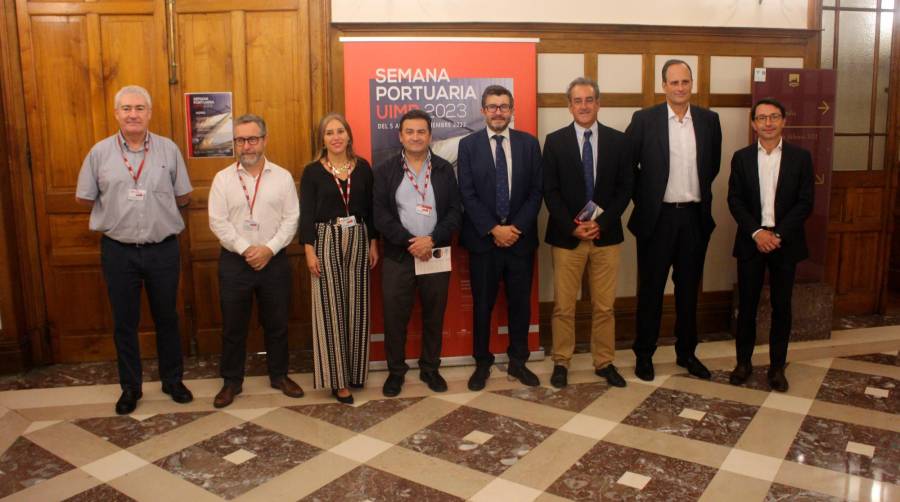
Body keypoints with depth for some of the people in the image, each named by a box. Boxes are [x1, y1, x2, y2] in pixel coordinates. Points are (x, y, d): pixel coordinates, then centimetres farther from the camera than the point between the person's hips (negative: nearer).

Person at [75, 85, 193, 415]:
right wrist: (117, 210, 5)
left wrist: (156, 207, 2)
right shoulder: (100, 152, 0)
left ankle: (173, 380, 28)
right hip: (118, 251, 1)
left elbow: (183, 197, 4)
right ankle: (130, 387, 25)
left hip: (163, 249, 0)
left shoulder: (169, 150, -1)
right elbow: (84, 198, 6)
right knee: (124, 322, 10)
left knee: (166, 318, 12)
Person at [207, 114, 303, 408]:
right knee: (233, 326, 8)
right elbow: (218, 222, -5)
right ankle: (232, 381, 23)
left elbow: (292, 218, -4)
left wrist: (269, 249, -15)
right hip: (234, 262, 0)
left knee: (276, 323, 11)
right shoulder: (223, 179, 1)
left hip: (275, 261, 0)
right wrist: (245, 249, -15)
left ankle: (279, 375, 28)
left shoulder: (282, 177, 1)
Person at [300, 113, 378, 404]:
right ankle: (337, 378, 7)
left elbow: (371, 208, 9)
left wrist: (373, 243, 6)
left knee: (356, 307, 7)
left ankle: (354, 371, 22)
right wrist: (309, 250, -10)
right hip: (326, 241, -2)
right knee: (330, 309, -1)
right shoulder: (313, 171, -1)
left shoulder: (362, 167, 6)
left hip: (358, 240, 3)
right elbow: (306, 214, -3)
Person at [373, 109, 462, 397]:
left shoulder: (444, 169, 6)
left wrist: (432, 240, -14)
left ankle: (430, 369, 26)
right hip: (397, 256, -1)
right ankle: (396, 371, 20)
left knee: (434, 316, 10)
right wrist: (409, 242, -15)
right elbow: (380, 214, -5)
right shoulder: (384, 171, 2)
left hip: (436, 254, 1)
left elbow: (455, 211, 0)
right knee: (395, 316, 4)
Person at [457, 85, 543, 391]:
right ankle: (482, 363, 22)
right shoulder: (468, 145, 0)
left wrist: (516, 227, -10)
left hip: (521, 237, 2)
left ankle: (518, 362, 25)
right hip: (483, 239, -1)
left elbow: (536, 191, 1)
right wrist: (494, 229, -14)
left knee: (520, 303, 10)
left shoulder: (529, 143, 4)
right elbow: (467, 194, -6)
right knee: (482, 305, 7)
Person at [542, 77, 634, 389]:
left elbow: (625, 188, 3)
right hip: (566, 235, -1)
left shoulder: (618, 141, 5)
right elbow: (550, 191, -3)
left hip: (606, 234, 2)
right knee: (563, 306, 5)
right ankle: (561, 363, 18)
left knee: (604, 305, 9)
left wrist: (601, 224, -9)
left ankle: (604, 362, 22)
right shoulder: (555, 141, 1)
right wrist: (572, 227, -12)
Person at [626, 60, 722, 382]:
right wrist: (642, 197, 0)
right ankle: (644, 354, 18)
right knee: (651, 288, 6)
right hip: (657, 216, -3)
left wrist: (699, 192, 13)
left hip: (695, 216, 3)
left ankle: (687, 353, 26)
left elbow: (714, 165, 16)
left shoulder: (709, 120, 5)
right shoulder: (644, 119, -5)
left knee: (689, 288, 12)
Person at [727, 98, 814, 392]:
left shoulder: (800, 157, 1)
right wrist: (757, 233, -14)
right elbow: (734, 200, -2)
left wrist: (779, 234, -14)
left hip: (786, 242, 0)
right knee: (747, 304, 6)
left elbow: (805, 203, -3)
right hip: (751, 241, 0)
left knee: (781, 306, 7)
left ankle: (777, 366, 19)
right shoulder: (741, 157, 3)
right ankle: (743, 361, 19)